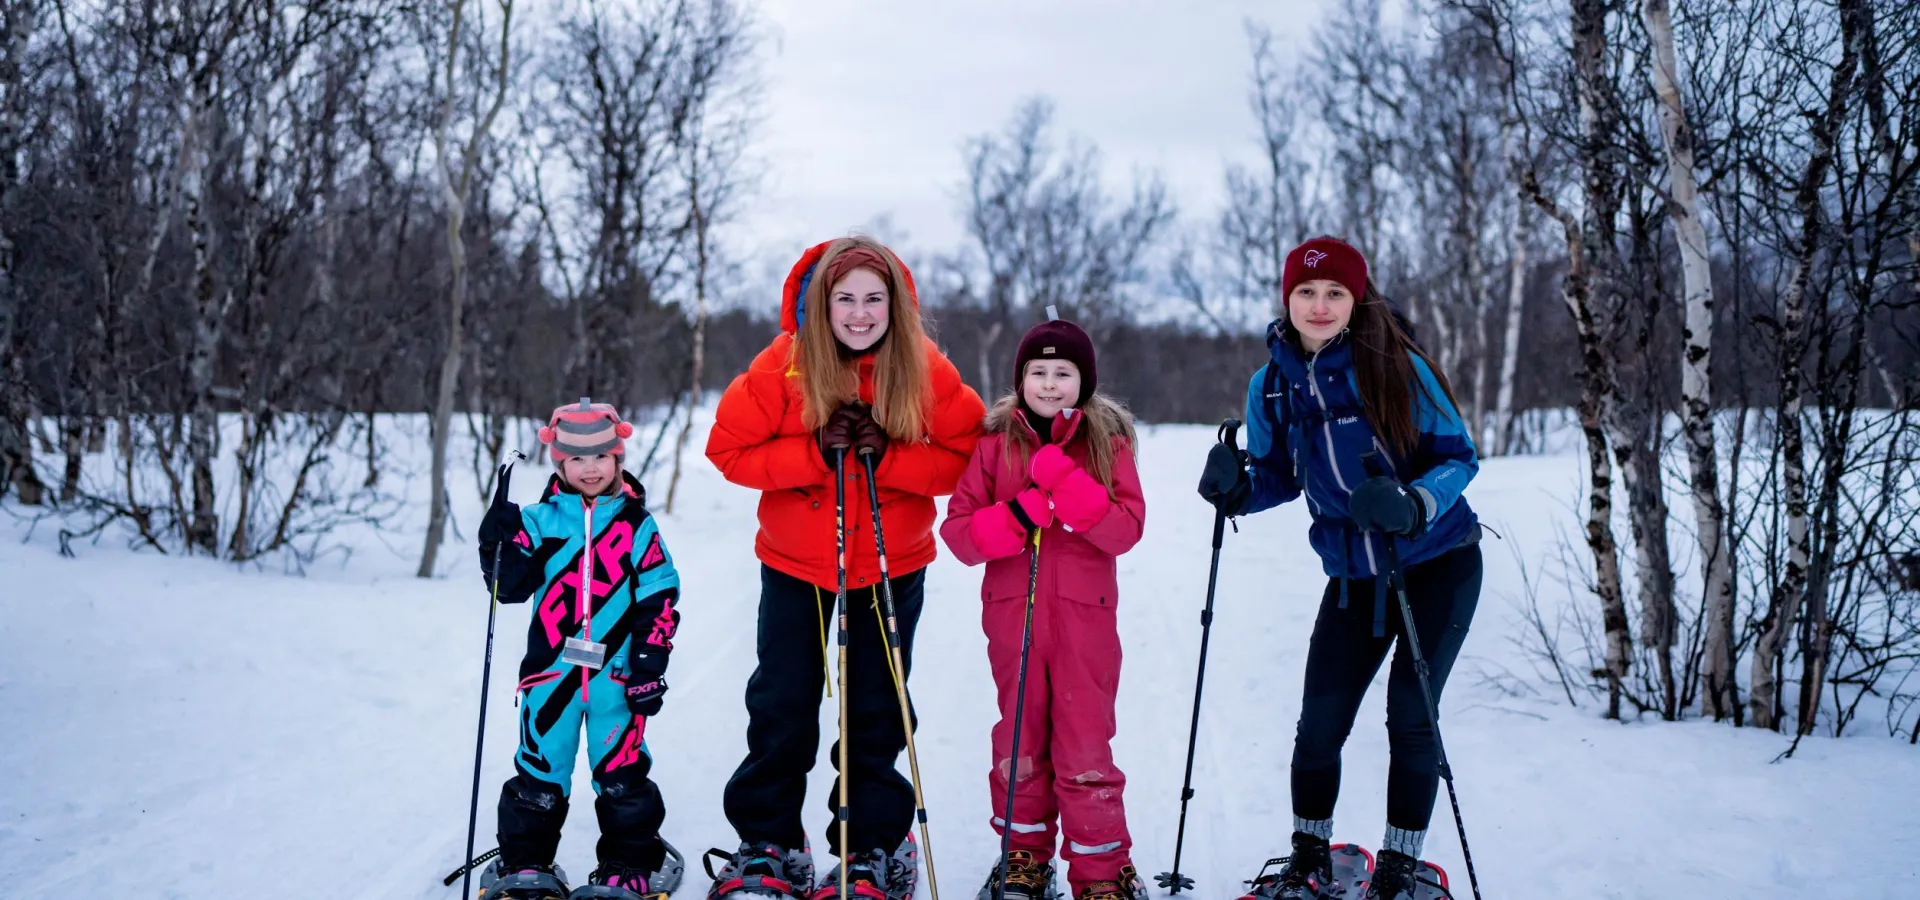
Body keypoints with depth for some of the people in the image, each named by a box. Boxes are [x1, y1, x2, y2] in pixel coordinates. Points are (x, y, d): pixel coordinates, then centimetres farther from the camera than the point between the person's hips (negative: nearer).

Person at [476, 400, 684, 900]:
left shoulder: (637, 525, 2)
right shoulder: (540, 519, 4)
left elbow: (660, 597, 1)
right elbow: (510, 585, 2)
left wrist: (651, 662, -4)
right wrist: (499, 538, -15)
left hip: (616, 671, -1)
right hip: (551, 668, 1)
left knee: (621, 774, 6)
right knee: (540, 772, 8)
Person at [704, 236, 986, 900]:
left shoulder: (925, 369, -11)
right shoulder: (785, 363, -13)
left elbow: (965, 455, -9)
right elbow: (729, 448, -11)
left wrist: (888, 457, -24)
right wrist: (816, 453, -24)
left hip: (892, 567, 0)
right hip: (796, 565, 0)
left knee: (875, 716, 8)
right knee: (781, 710, 7)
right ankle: (767, 845, 21)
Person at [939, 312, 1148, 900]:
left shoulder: (1108, 443, 1)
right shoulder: (995, 442, 3)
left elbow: (1126, 530, -10)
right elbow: (958, 529, -1)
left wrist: (1065, 482, -20)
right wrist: (1015, 516, -19)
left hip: (1085, 614, -2)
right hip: (1012, 611, 2)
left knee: (1085, 744, -2)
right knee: (1019, 738, 12)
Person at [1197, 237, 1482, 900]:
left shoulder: (1399, 368, -16)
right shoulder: (1271, 385, -3)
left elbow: (1459, 456, -12)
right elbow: (1280, 475, 9)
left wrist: (1411, 506, -31)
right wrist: (1236, 486, -14)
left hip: (1438, 565, -3)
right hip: (1353, 577, 4)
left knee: (1410, 716, -5)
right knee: (1319, 723, 2)